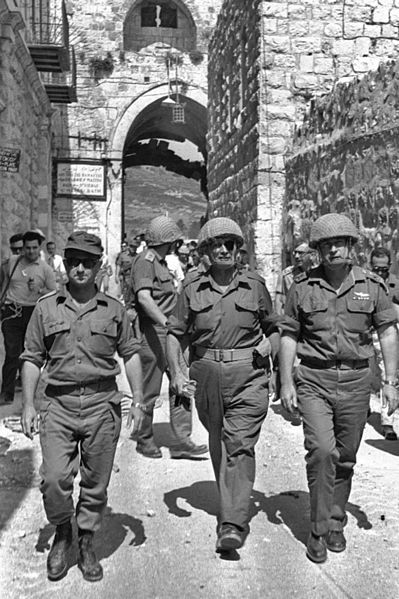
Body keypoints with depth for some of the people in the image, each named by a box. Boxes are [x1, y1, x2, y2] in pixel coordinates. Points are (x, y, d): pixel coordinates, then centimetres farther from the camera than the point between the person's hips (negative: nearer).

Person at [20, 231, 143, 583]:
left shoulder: (114, 309, 6)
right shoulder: (46, 307, 6)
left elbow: (130, 353, 10)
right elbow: (33, 358, 8)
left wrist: (138, 399, 3)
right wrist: (28, 404, 1)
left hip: (102, 404, 0)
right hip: (58, 404, 0)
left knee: (96, 484, 7)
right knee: (54, 479, -8)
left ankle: (87, 544, 29)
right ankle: (61, 534, 21)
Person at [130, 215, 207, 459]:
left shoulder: (161, 261, 19)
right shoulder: (145, 261, -13)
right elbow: (144, 297, -27)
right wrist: (166, 322, -35)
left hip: (170, 331, 9)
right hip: (153, 331, -9)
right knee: (150, 390, 3)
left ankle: (182, 441, 10)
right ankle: (145, 440, 19)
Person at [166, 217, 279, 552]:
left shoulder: (255, 285, 5)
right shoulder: (192, 289, 5)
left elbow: (274, 328, 16)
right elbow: (175, 334, 8)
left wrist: (269, 344, -5)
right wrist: (176, 373, -4)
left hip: (247, 374, -2)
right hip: (207, 374, 2)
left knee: (240, 444, -11)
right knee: (218, 444, 16)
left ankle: (233, 524, -11)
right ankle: (232, 502, 39)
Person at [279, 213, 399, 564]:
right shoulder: (303, 287, 0)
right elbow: (289, 336, 4)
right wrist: (287, 383, -1)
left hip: (355, 381, 2)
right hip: (314, 380, -1)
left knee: (345, 458, 11)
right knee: (321, 451, -14)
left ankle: (336, 524, 29)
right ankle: (319, 530, 2)